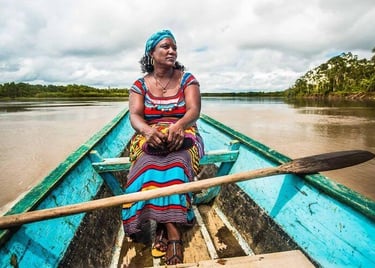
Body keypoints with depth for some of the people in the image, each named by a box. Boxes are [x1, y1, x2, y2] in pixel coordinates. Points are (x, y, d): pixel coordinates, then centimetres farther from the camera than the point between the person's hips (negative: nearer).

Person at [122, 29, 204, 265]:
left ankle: (164, 227, -31)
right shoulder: (140, 85, 6)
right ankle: (173, 232, -31)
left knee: (175, 163, -36)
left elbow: (194, 110, -12)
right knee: (149, 164, -35)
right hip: (149, 138, 1)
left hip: (182, 137, 0)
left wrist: (178, 126, -36)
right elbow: (134, 116, -9)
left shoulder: (187, 79, 4)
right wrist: (148, 130, -35)